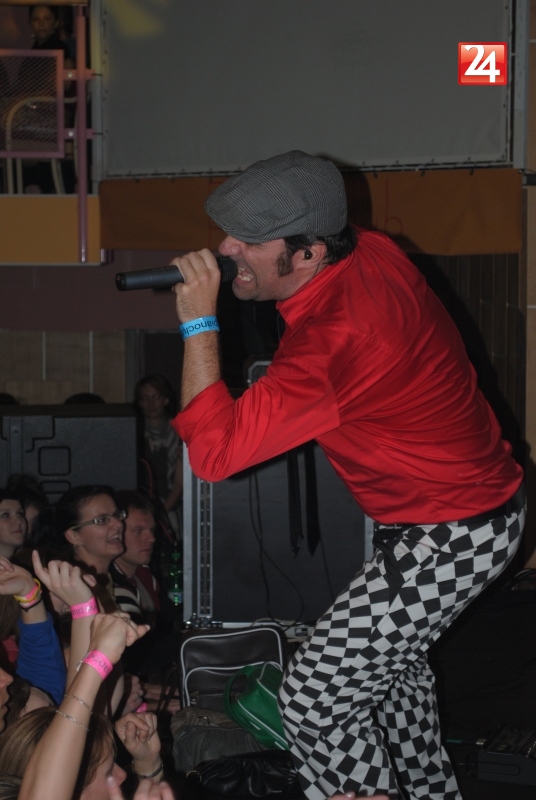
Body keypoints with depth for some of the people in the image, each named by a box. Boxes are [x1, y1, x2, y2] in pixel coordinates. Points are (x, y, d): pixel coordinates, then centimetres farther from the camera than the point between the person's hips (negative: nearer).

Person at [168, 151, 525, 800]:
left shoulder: (330, 339, -35)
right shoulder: (371, 251, -7)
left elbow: (213, 451, -32)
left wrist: (198, 322, -27)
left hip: (450, 537, -10)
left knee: (315, 697, -6)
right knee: (388, 655, 31)